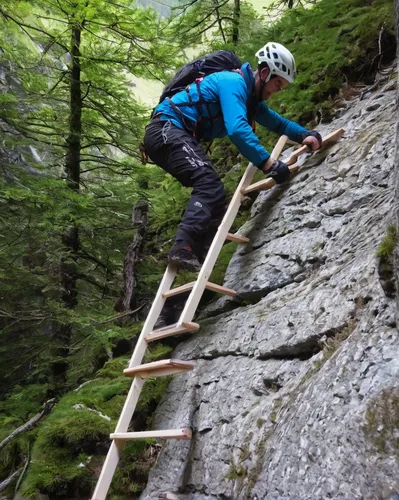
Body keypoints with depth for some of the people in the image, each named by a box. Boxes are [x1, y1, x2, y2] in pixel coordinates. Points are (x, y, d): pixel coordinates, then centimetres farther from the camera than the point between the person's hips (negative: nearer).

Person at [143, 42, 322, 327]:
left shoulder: (250, 94, 18)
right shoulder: (233, 82, -13)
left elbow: (275, 121, 29)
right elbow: (237, 130, -29)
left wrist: (304, 134, 13)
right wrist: (268, 163, -33)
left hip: (174, 137, 10)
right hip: (166, 130, -10)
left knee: (214, 200, 4)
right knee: (210, 186, -29)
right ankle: (183, 250, -40)